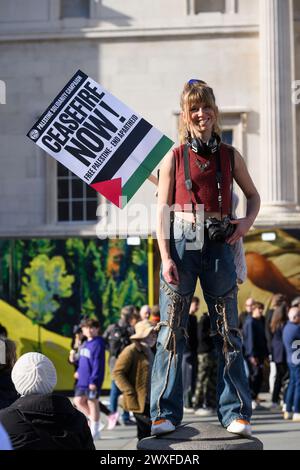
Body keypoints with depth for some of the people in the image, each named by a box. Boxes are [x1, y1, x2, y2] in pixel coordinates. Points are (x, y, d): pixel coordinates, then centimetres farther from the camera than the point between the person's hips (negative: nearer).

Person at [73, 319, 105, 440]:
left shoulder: (98, 344, -14)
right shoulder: (85, 344, 11)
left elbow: (98, 363, -18)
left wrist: (94, 380, -20)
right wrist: (79, 371, 16)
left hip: (92, 380, -8)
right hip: (82, 380, 8)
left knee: (92, 403, 0)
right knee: (78, 401, 9)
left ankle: (95, 431, 10)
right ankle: (93, 420, 25)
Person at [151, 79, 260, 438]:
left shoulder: (230, 156, 9)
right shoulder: (174, 158, 4)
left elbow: (253, 196, 22)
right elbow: (162, 213, 0)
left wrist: (247, 221, 1)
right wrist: (166, 257, -9)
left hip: (218, 245, 2)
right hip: (181, 245, -2)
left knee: (227, 329, 3)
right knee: (172, 328, -1)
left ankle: (236, 412, 8)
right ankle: (165, 413, 3)